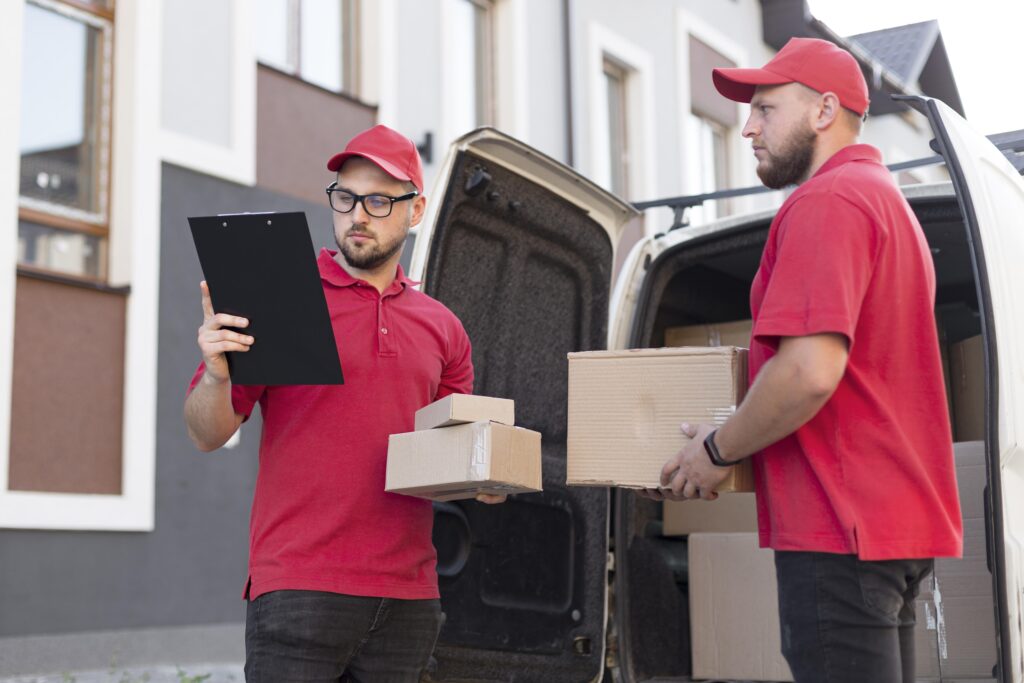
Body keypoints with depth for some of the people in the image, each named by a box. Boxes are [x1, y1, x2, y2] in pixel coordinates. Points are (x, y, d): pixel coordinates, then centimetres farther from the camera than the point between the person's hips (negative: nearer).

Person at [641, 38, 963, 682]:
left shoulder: (826, 201, -12)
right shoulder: (888, 199, 21)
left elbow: (809, 372, -24)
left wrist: (718, 449, -9)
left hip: (840, 528, -11)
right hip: (901, 521, 11)